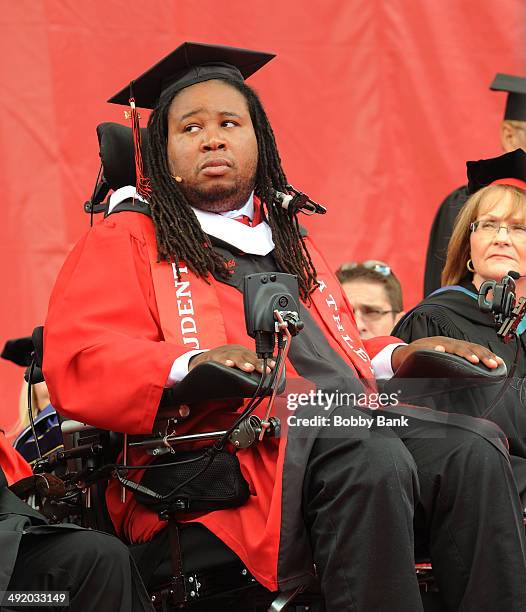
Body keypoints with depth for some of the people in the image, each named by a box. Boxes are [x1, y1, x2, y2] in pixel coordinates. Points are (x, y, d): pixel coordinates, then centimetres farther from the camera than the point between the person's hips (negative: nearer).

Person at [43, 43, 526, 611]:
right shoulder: (124, 240, 11)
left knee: (474, 448, -23)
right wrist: (189, 366, -22)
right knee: (371, 456, -36)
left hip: (341, 415, 6)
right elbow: (74, 362, -4)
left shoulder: (286, 242, 32)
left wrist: (399, 354, 13)